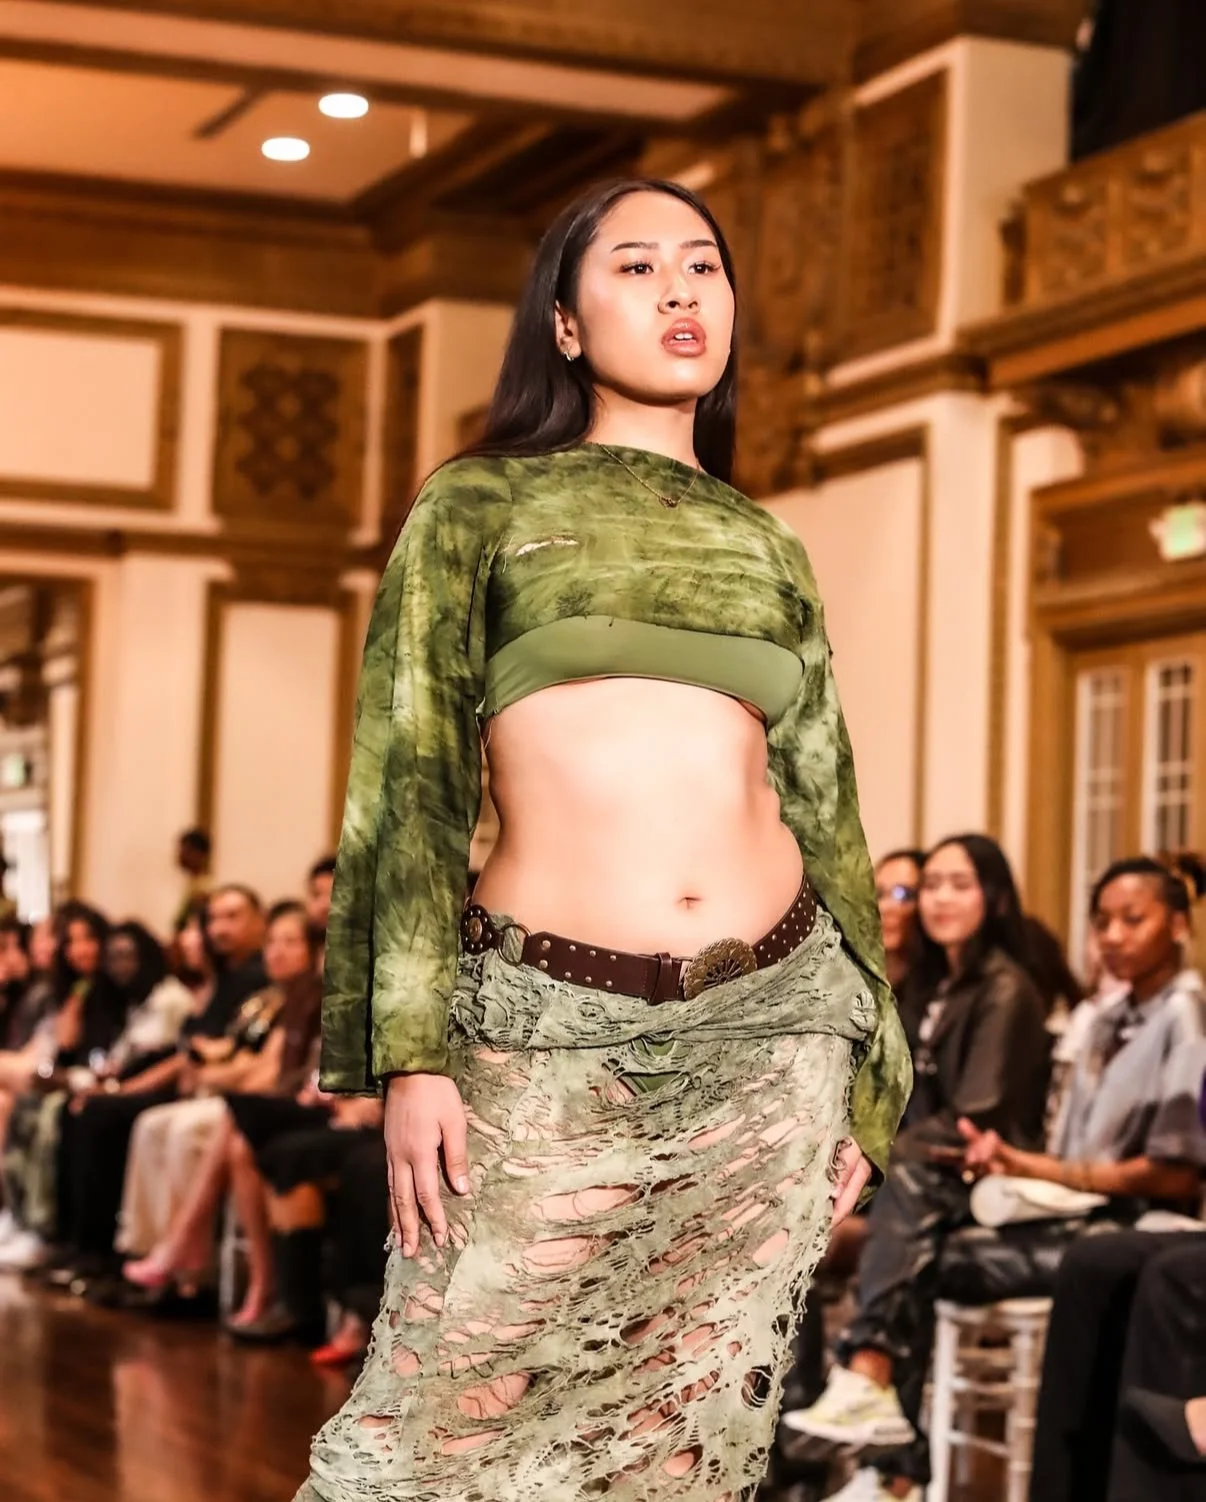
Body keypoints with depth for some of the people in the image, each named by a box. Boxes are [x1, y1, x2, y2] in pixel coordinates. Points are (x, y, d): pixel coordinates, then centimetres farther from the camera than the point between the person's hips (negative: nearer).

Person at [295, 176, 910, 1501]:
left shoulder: (767, 546, 16)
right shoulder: (477, 505, 7)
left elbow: (822, 810, 17)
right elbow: (409, 785, 0)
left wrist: (862, 1084, 12)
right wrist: (412, 1052, -10)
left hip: (770, 1031, 3)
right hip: (551, 1037, -3)